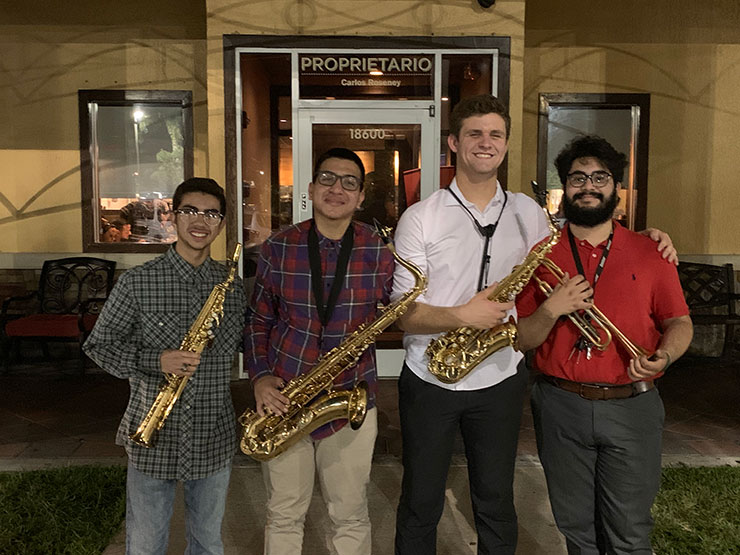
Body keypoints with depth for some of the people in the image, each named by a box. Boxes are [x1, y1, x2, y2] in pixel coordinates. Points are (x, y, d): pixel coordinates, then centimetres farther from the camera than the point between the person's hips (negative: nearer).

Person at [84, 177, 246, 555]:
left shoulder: (233, 287, 1)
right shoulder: (136, 283, -8)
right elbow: (98, 345, -4)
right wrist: (154, 361, -19)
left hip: (215, 442, 2)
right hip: (152, 440, -2)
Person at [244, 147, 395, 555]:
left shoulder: (379, 253, -4)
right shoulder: (277, 249, -2)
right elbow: (258, 319, 5)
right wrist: (260, 376, -5)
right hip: (283, 397, 1)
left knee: (350, 516, 13)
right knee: (283, 514, 15)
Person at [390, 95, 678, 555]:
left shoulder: (527, 212, 3)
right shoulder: (421, 218, -7)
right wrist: (461, 316, -27)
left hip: (500, 379, 3)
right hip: (430, 381, -2)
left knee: (497, 504, 16)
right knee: (421, 503, 13)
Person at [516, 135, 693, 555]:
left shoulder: (649, 253, 4)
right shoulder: (541, 254, 2)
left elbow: (678, 321, 7)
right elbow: (522, 340, 1)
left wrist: (664, 355, -14)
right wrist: (550, 310, -18)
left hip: (632, 406, 0)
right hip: (560, 406, 0)